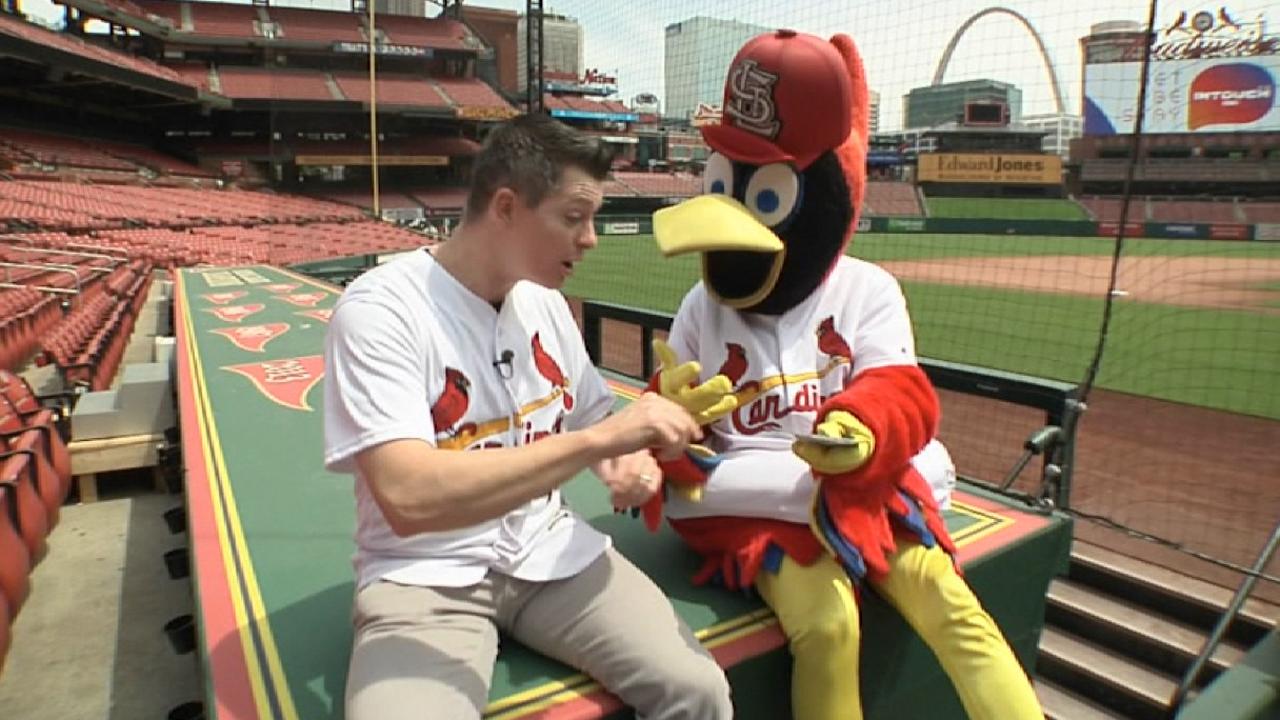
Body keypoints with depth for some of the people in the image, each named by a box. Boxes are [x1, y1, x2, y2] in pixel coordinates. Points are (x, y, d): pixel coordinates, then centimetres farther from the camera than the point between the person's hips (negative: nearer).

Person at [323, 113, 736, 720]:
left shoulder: (545, 301, 3)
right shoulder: (379, 309, -17)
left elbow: (589, 418, 14)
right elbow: (408, 498, -29)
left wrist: (626, 462, -9)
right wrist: (599, 439, -31)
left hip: (551, 553, 5)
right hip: (425, 578, -4)